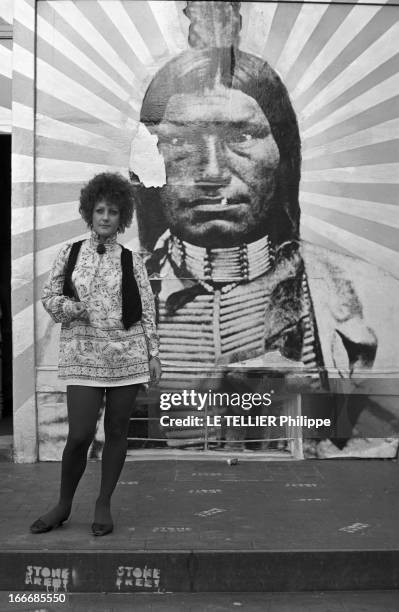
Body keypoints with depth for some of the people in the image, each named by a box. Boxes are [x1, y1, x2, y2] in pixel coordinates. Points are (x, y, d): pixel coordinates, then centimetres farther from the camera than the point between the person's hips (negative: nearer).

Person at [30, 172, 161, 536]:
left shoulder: (131, 261, 4)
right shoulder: (70, 253, 7)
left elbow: (147, 311, 5)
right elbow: (48, 297, 11)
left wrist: (153, 353, 2)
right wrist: (70, 307, -10)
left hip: (127, 355, 1)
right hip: (83, 356, 0)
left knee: (117, 431, 6)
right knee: (80, 435, -6)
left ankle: (104, 504, 23)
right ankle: (63, 505, 17)